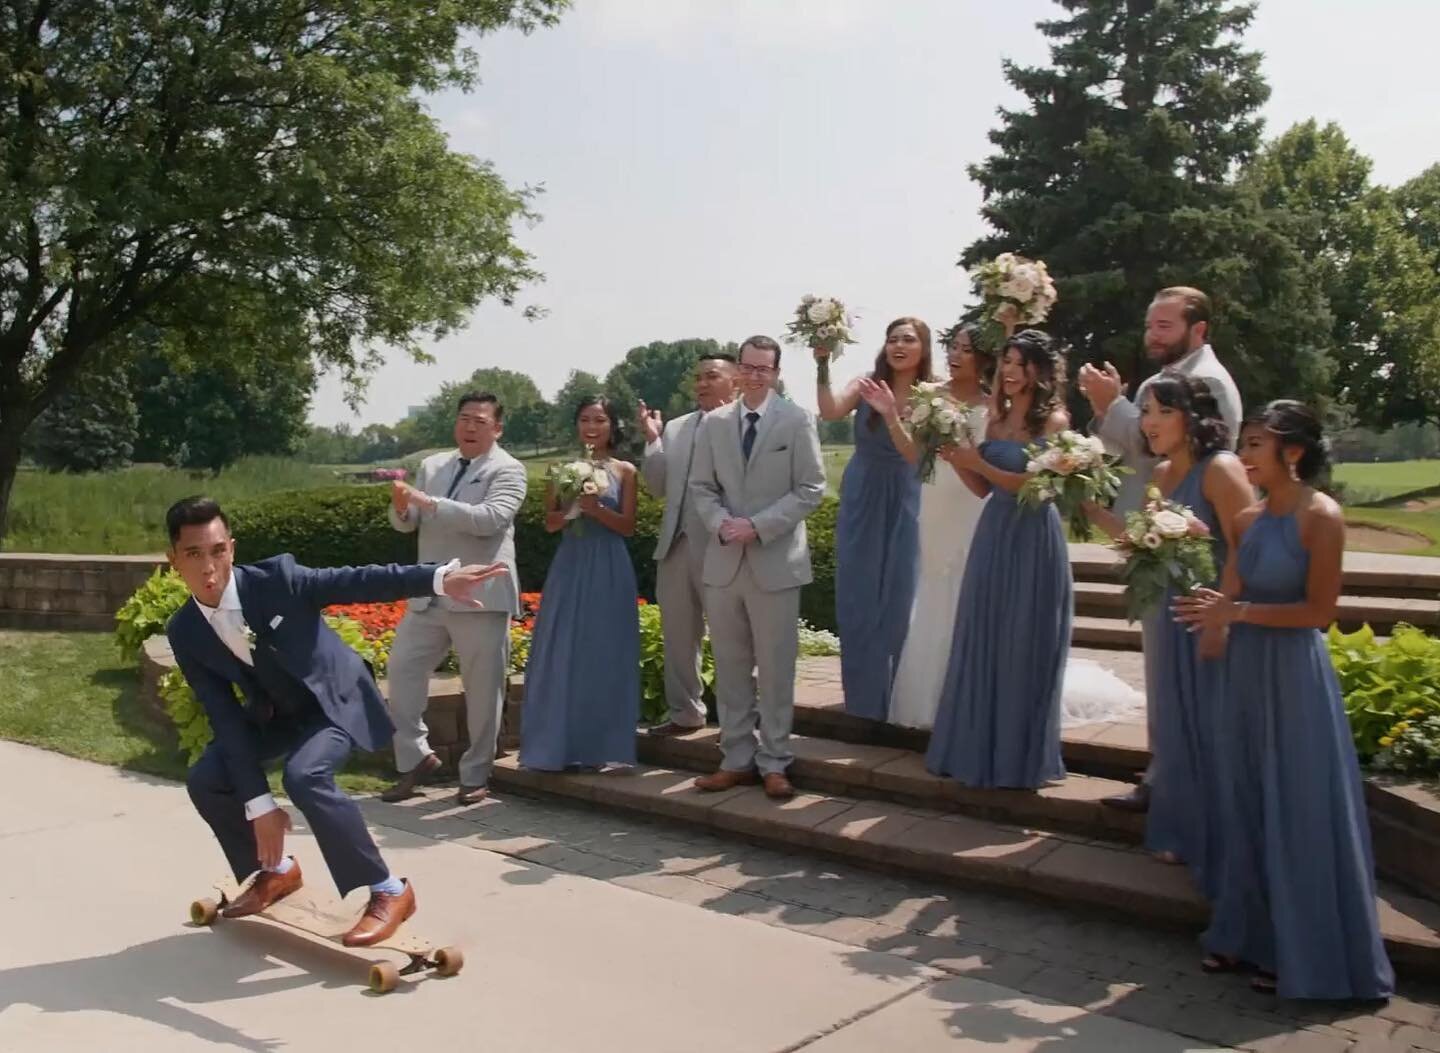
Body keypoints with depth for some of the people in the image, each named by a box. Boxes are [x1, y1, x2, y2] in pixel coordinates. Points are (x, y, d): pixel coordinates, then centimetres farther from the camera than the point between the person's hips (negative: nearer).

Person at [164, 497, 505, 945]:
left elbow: (358, 581, -23)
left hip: (336, 697, -6)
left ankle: (388, 891, -18)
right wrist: (257, 803, -19)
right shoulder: (184, 633, -15)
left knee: (304, 776, -30)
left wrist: (439, 577, -38)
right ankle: (276, 870, 19)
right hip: (274, 711, 6)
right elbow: (225, 717, -15)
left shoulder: (276, 577, -27)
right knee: (206, 781, -7)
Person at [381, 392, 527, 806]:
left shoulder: (507, 470, -5)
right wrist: (402, 507, -13)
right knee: (401, 670, 6)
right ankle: (417, 758, 21)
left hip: (481, 596, -5)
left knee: (482, 689, 3)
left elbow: (489, 519, -22)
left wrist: (429, 503, -26)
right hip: (428, 596, 6)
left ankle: (474, 775, 18)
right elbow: (406, 524, 11)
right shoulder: (431, 465, 13)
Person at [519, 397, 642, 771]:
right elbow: (550, 522, 6)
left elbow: (628, 526, -1)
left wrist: (596, 508, -17)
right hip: (569, 568, 1)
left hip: (608, 571, -1)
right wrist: (573, 508, -14)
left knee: (602, 656, 1)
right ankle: (558, 746, 8)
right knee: (561, 655, 1)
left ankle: (595, 748, 9)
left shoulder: (624, 470, 4)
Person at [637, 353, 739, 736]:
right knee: (678, 634, 15)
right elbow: (658, 487, 10)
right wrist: (652, 439, -1)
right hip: (676, 545, 6)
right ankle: (684, 712, 28)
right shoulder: (676, 428, 13)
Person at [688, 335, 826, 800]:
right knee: (730, 668, 9)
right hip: (724, 561, 4)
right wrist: (720, 523, -10)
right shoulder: (714, 423, 9)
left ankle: (774, 764, 13)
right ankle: (737, 760, 19)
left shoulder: (797, 420, -1)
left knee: (775, 670, 3)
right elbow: (701, 487, 10)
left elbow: (811, 489, -6)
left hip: (776, 561, -3)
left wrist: (758, 526, -14)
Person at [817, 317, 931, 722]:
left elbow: (914, 453, -20)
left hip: (903, 504, -1)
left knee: (897, 598, 8)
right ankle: (863, 696, 23)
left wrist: (890, 414, -34)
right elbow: (830, 412, -22)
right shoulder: (867, 383, -5)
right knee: (857, 599, 8)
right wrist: (823, 366, -34)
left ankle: (894, 697, 24)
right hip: (860, 500, 1)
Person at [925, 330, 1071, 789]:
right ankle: (979, 748, 24)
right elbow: (983, 488, 11)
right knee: (983, 644, 11)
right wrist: (958, 460, -6)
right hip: (993, 534, 7)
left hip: (1032, 539, -6)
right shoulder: (997, 417, 11)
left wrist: (979, 462, -16)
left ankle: (1019, 756, 18)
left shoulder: (1054, 421, -8)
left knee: (1022, 651, 4)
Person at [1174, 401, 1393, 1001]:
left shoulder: (1320, 516, -12)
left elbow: (1319, 610, -15)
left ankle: (1304, 955, 19)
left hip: (1294, 673, -7)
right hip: (1247, 669, 7)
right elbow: (1233, 598, 8)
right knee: (1248, 804, 15)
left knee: (1299, 811, 4)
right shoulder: (1249, 519, 8)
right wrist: (1210, 607, -13)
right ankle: (1250, 935, 29)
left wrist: (1238, 612, -18)